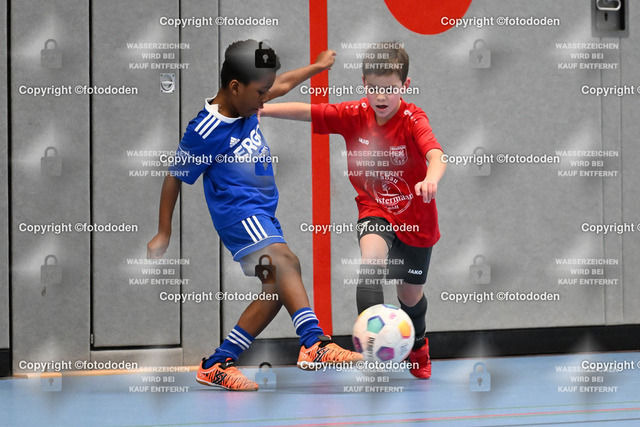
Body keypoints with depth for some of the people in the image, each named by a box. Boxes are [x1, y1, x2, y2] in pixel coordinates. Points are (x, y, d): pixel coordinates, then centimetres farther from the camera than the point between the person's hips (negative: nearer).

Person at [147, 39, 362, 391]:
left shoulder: (244, 104, 7)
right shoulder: (205, 131, -14)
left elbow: (281, 84, 28)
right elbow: (174, 178, -3)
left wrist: (318, 66, 40)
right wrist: (163, 234, 2)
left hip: (263, 213, 9)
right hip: (237, 210, -9)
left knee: (276, 289, 0)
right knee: (285, 261, -31)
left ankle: (217, 364, 5)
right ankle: (314, 342, -49)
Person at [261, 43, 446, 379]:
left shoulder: (413, 120, -23)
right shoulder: (354, 115, -11)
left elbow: (435, 154, -40)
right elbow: (307, 112, -12)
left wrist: (432, 178, -62)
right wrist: (263, 109, -25)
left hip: (414, 217, -1)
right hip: (374, 210, 1)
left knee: (410, 294, 14)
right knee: (372, 255, -32)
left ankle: (418, 346, 48)